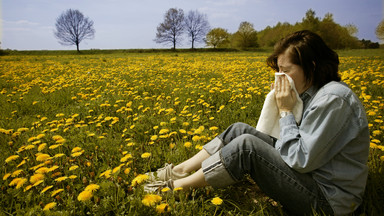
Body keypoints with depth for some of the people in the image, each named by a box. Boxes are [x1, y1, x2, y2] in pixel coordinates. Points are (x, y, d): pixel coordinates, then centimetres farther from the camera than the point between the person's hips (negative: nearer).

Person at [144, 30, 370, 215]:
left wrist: (286, 111, -19)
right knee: (240, 129, -3)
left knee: (246, 145, -26)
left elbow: (301, 160, -24)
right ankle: (179, 170, -1)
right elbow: (299, 149, 8)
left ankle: (176, 186, -11)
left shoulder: (334, 99, -24)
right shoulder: (313, 92, 5)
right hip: (310, 174, 9)